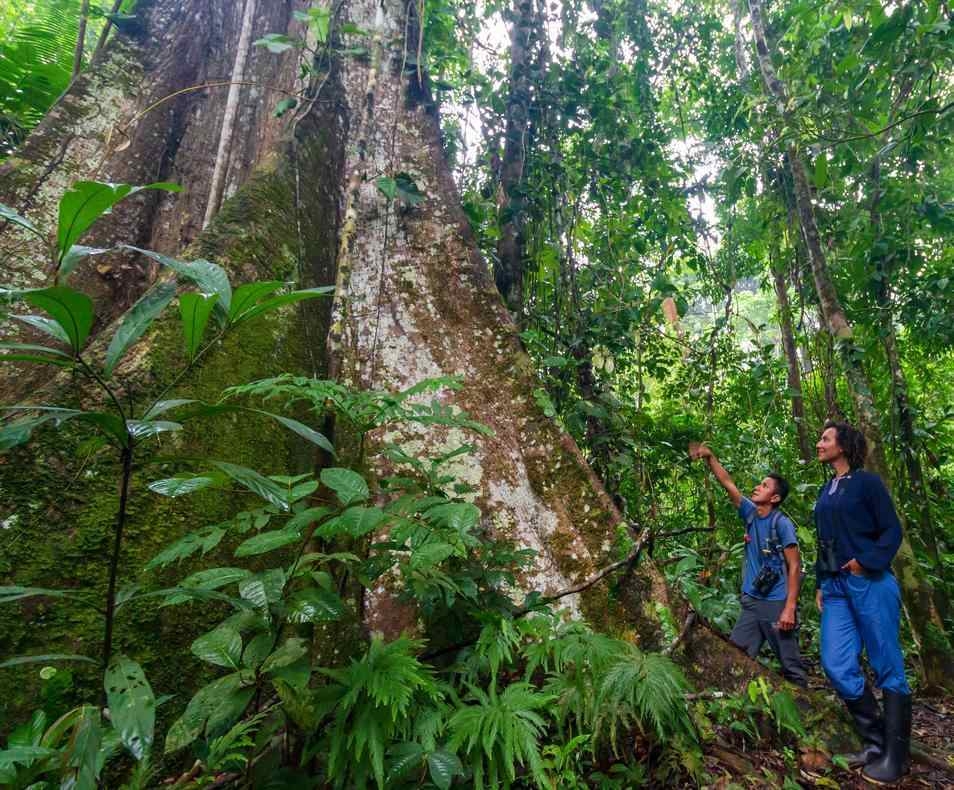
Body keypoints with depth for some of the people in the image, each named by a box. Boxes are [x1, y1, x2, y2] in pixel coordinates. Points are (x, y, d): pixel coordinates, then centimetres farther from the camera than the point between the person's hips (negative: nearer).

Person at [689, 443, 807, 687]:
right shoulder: (751, 513, 5)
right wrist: (710, 457, -5)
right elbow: (727, 483, 5)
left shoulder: (781, 523, -11)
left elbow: (794, 567, -13)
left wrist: (790, 609, -17)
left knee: (791, 666, 6)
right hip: (751, 602, 6)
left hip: (777, 604, -6)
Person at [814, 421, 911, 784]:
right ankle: (875, 741, 17)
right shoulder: (825, 491, 16)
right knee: (836, 664, 1)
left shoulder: (867, 482, -3)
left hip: (870, 584, -6)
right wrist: (821, 584, 16)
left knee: (888, 668, 3)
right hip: (836, 587, 7)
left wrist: (866, 561, -18)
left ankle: (895, 755, 14)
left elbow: (892, 530, -7)